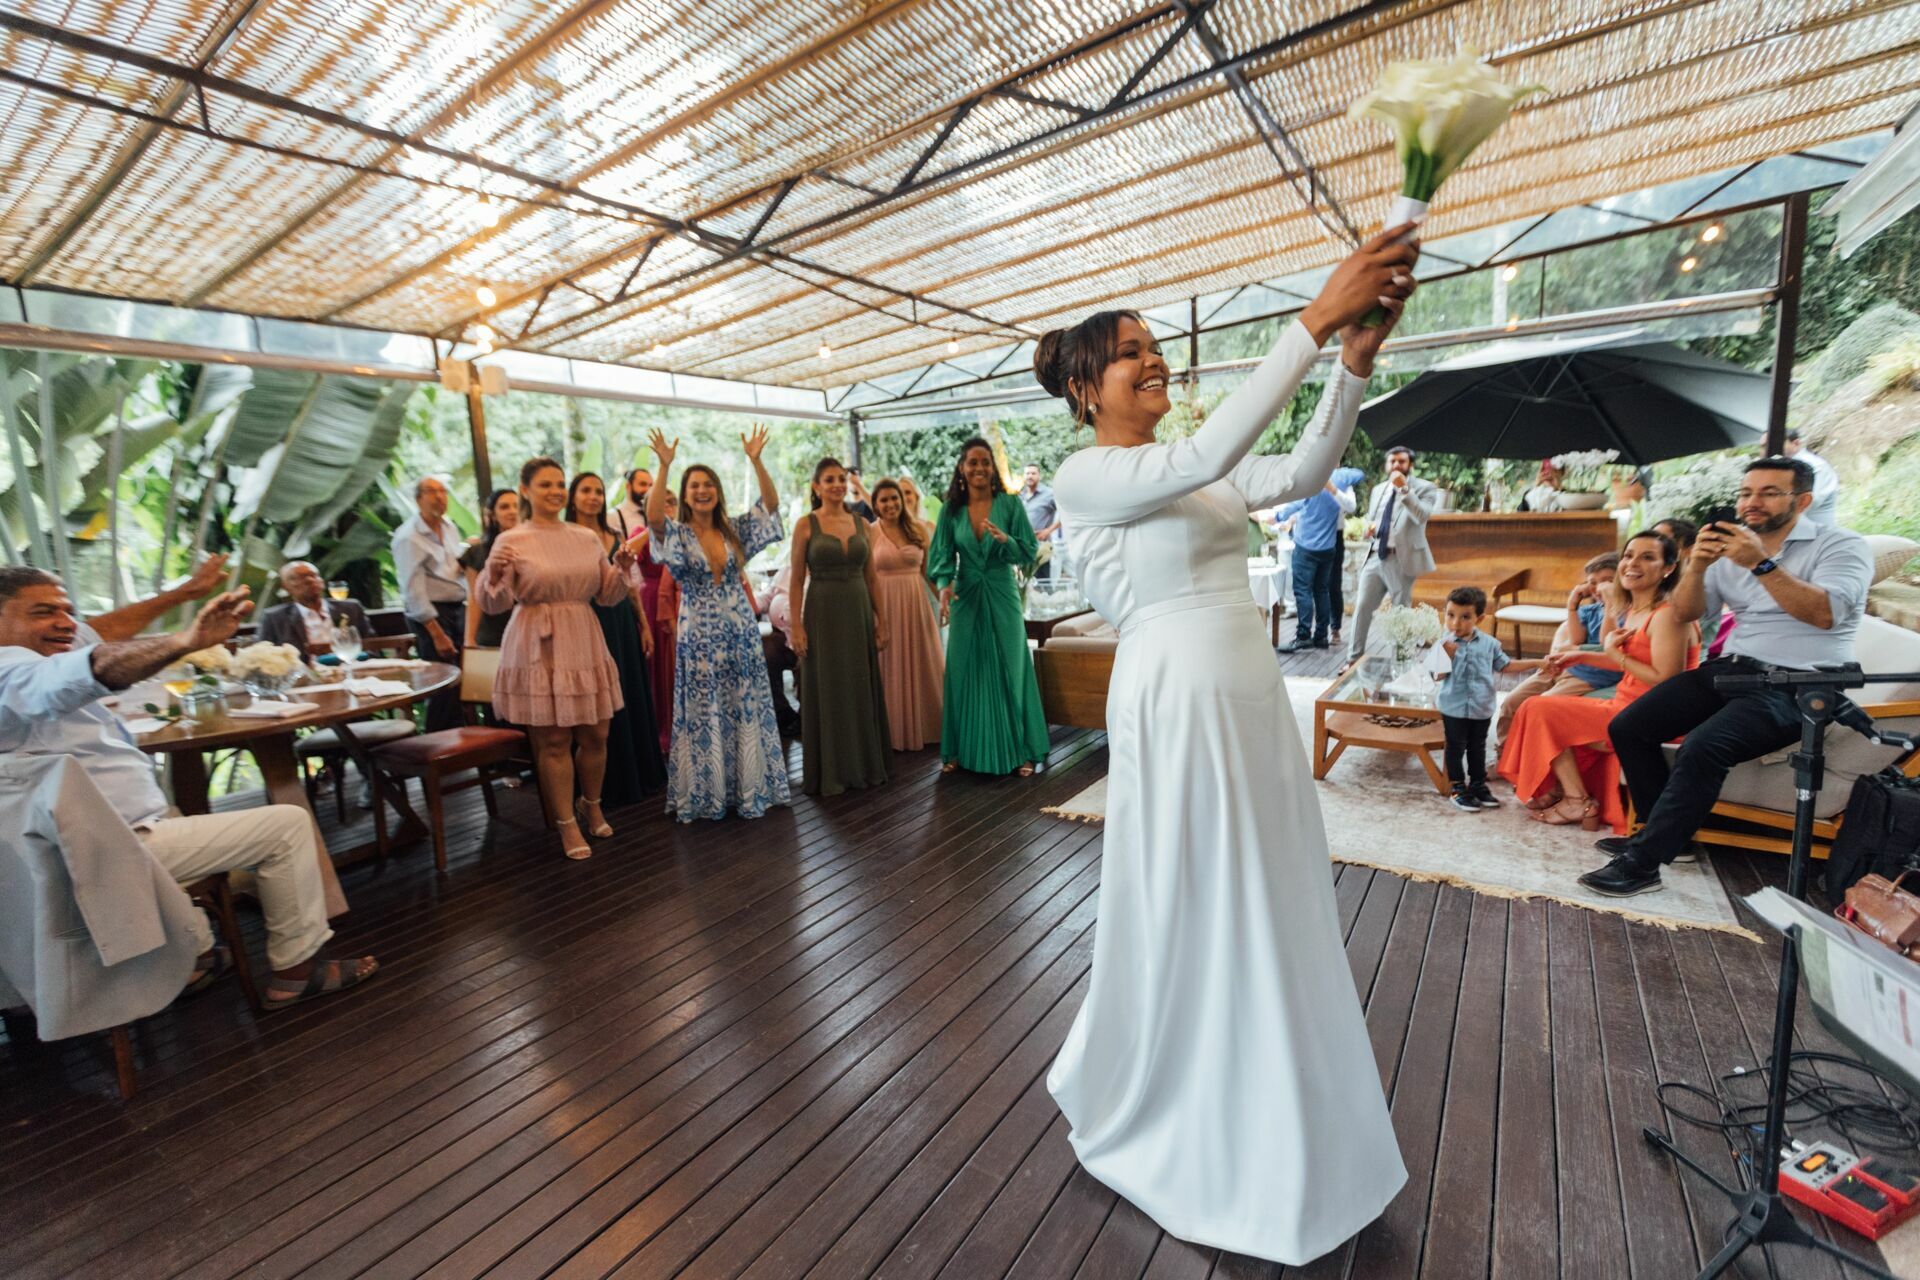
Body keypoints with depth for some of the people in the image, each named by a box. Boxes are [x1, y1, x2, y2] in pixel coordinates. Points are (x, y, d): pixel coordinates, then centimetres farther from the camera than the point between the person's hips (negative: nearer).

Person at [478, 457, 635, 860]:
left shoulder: (586, 538, 9)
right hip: (538, 649, -4)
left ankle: (591, 805, 33)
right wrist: (495, 574, -25)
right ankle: (567, 824, 16)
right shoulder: (511, 541, -3)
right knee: (553, 740, 1)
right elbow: (493, 604, -6)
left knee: (595, 735, 9)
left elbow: (607, 596, 11)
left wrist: (620, 569, -6)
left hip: (584, 645, 4)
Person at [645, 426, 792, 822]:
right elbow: (653, 516, -24)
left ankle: (749, 787, 20)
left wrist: (755, 461, -14)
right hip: (699, 635, -3)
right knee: (703, 715, 5)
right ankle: (706, 794, 17)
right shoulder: (677, 534, -2)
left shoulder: (735, 530, 6)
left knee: (746, 710, 8)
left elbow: (771, 502, -3)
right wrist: (664, 466, -27)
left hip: (740, 632, 3)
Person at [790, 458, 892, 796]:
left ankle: (865, 765, 24)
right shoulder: (806, 525, -3)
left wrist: (881, 619, 7)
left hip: (859, 612, 4)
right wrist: (796, 626, -10)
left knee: (862, 689, 10)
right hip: (823, 613, -4)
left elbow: (871, 577, 10)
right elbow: (797, 581, -4)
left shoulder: (860, 523, 8)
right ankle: (829, 772, 17)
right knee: (827, 692, 4)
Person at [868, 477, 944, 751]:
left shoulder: (917, 530, 5)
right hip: (884, 606, -2)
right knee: (890, 668, 7)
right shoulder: (869, 534, -2)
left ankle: (923, 727, 26)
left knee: (920, 665, 11)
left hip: (916, 604, 3)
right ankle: (895, 732, 21)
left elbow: (929, 569, 8)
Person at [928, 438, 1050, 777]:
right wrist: (945, 585, -22)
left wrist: (1005, 539, -23)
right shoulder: (951, 510, 2)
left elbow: (1029, 552, -4)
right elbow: (943, 556, -3)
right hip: (966, 599, 2)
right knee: (964, 673, 7)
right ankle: (961, 750, 20)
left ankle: (1020, 751, 16)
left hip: (1003, 597, -1)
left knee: (1010, 671, 5)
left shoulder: (1010, 503, -3)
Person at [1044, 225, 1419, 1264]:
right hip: (1175, 707, -8)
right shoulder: (1084, 476, -9)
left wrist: (1357, 356, -5)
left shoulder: (1196, 474, 15)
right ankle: (1151, 1113, 35)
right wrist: (1314, 318, -21)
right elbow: (1210, 454, -24)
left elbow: (1304, 474, 4)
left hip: (1252, 702, 8)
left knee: (1269, 912, 18)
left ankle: (1255, 1123, 43)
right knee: (1189, 916, 6)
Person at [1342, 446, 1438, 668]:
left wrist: (1404, 489, -24)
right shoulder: (1378, 489, 16)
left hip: (1401, 560, -5)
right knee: (1362, 608, 3)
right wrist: (1369, 526, 2)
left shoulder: (1424, 488, -2)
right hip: (1374, 557, 5)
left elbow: (1422, 516, -20)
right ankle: (1354, 659, 10)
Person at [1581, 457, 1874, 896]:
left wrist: (1762, 564, -27)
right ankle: (1666, 833, 7)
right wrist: (1696, 566, -12)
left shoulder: (1841, 544, -1)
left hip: (1796, 685, -6)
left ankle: (1643, 862, -23)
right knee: (1627, 727, -8)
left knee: (1702, 748, -31)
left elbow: (1825, 613, -18)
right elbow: (1685, 613, 6)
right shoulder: (1728, 549, 13)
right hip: (1731, 669, 6)